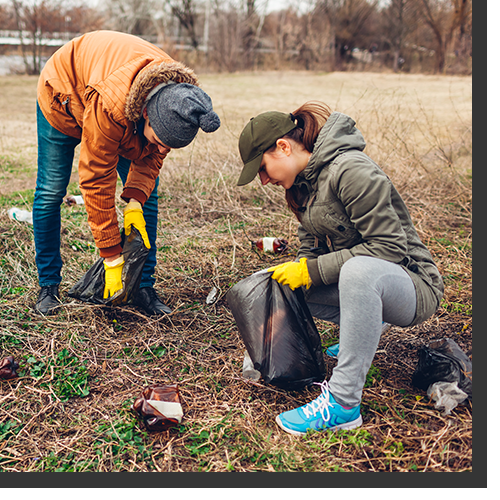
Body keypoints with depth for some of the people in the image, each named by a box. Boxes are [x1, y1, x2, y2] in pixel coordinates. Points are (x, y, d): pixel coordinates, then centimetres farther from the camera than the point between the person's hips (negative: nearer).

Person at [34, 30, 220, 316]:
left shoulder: (179, 100, -30)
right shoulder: (109, 107, -46)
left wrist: (135, 200, -31)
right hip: (66, 94, -4)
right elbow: (96, 183, -38)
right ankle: (49, 285, 9)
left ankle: (144, 287, 2)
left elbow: (152, 155, -15)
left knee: (147, 195, -6)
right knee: (50, 193, -7)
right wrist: (112, 258, -33)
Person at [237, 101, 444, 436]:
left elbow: (390, 247, -26)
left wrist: (313, 270, -23)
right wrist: (295, 272, -5)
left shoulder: (351, 172, -23)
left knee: (359, 269, -41)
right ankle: (368, 325, 16)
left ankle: (343, 404, -32)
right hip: (364, 281, 9)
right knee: (280, 286, 5)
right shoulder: (304, 180, 5)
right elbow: (311, 244, 14)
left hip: (412, 285, -9)